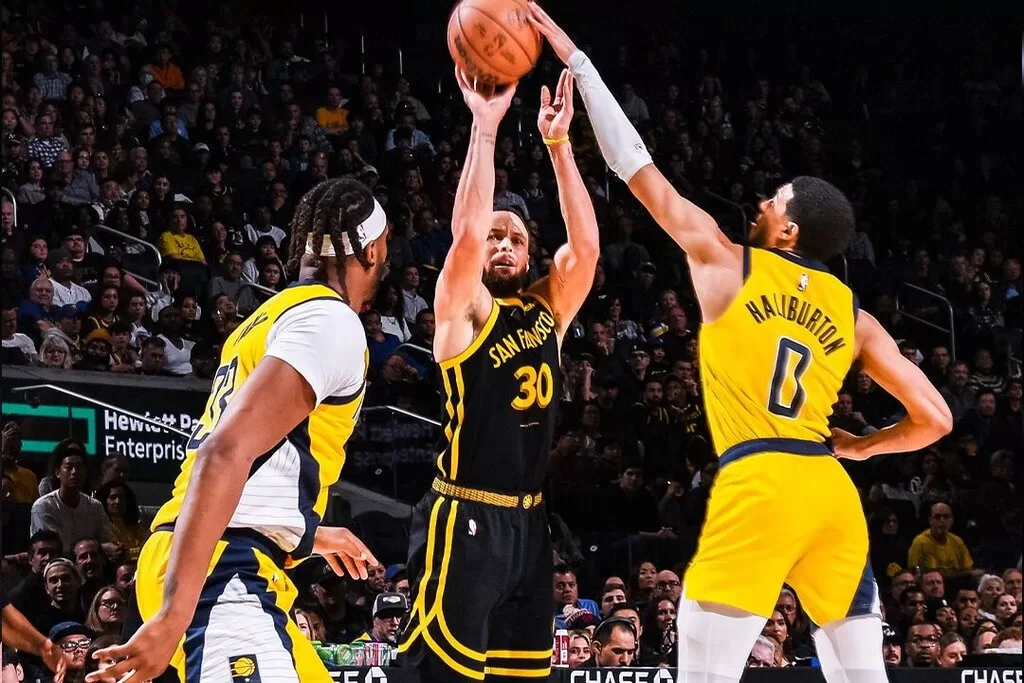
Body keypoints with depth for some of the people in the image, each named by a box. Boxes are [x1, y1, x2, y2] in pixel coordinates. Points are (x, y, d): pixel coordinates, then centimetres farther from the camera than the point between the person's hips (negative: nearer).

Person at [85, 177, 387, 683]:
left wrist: (308, 536, 52)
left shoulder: (271, 318, 22)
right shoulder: (331, 321, -7)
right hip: (222, 570, -11)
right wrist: (173, 616, -28)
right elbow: (226, 453, -20)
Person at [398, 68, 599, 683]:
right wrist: (485, 127, -19)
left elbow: (586, 245, 0)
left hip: (528, 520, 7)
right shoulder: (464, 308, -3)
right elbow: (466, 232, -19)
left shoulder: (548, 310, 13)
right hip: (466, 520, -7)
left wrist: (558, 142, -6)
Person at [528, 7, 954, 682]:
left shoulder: (728, 264, 7)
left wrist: (574, 58, 16)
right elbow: (935, 419, 11)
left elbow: (637, 165, 10)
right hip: (832, 490, 5)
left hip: (758, 482, -5)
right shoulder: (853, 314, 16)